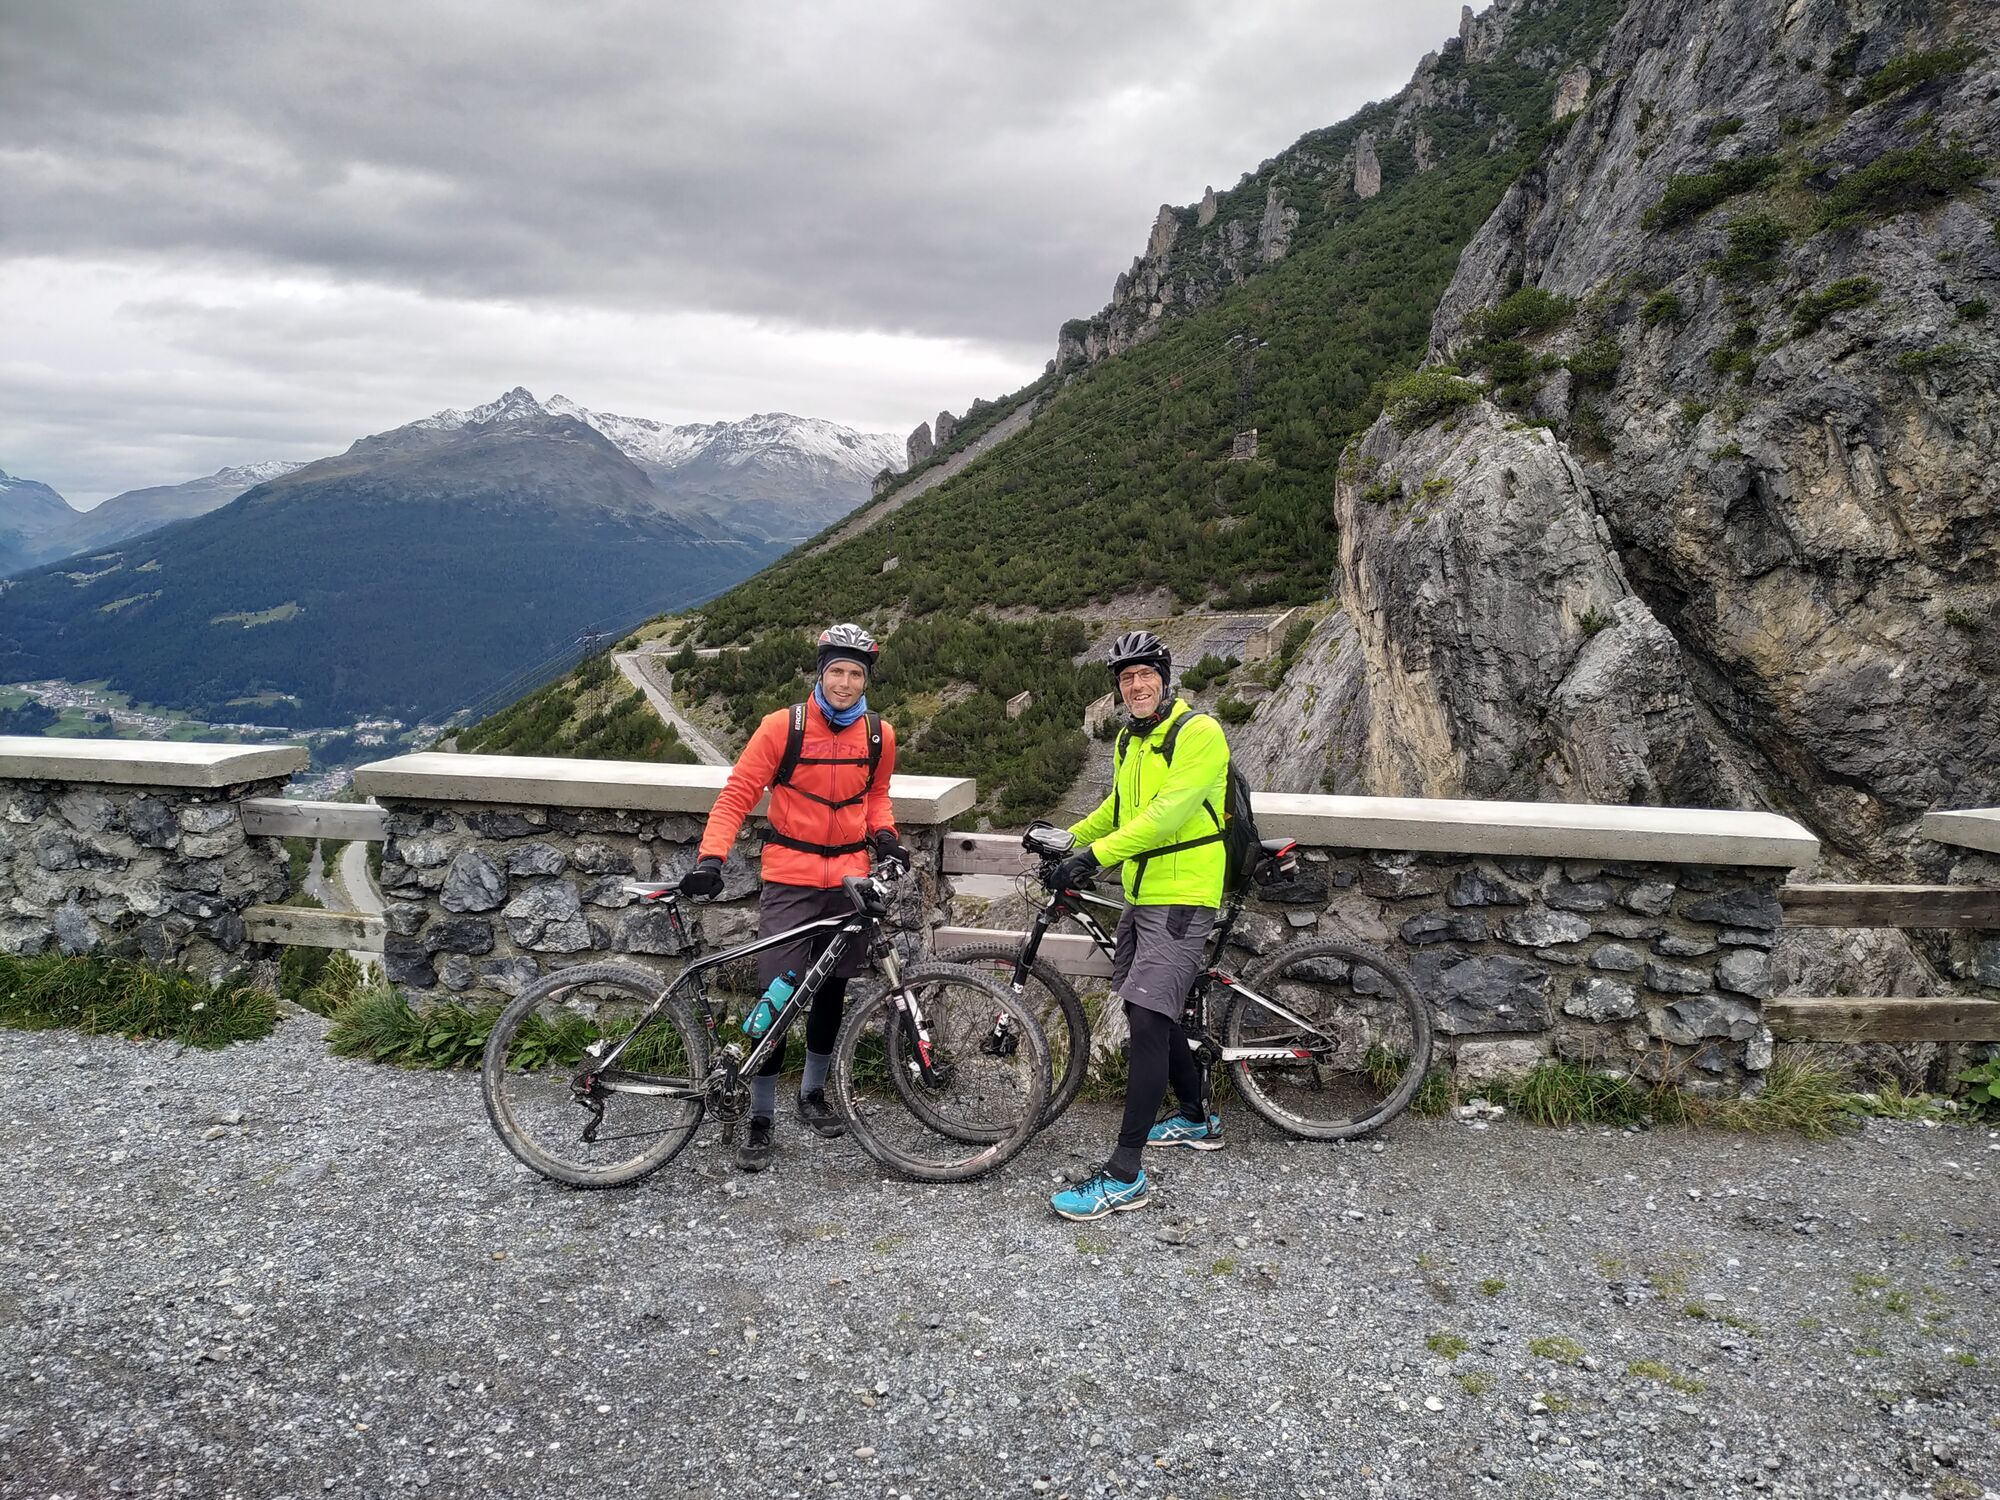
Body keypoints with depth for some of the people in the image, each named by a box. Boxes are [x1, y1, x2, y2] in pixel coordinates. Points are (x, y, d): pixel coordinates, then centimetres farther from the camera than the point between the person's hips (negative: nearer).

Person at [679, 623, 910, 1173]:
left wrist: (884, 834, 1)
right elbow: (736, 794, -9)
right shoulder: (783, 726, -10)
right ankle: (760, 1117, 7)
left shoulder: (879, 735, 2)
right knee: (776, 994, -6)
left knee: (832, 989, 14)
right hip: (790, 879, -3)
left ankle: (813, 1091, 34)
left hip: (849, 878, 4)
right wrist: (711, 857, -21)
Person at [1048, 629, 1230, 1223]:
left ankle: (1124, 1175, -13)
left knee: (1147, 1021, -15)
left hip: (1181, 900, -9)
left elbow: (1168, 812, -25)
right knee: (1151, 1013, 17)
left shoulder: (1199, 733, -14)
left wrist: (1097, 855, -30)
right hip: (1140, 895, 9)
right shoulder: (1130, 739, 13)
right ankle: (1198, 1119, 38)